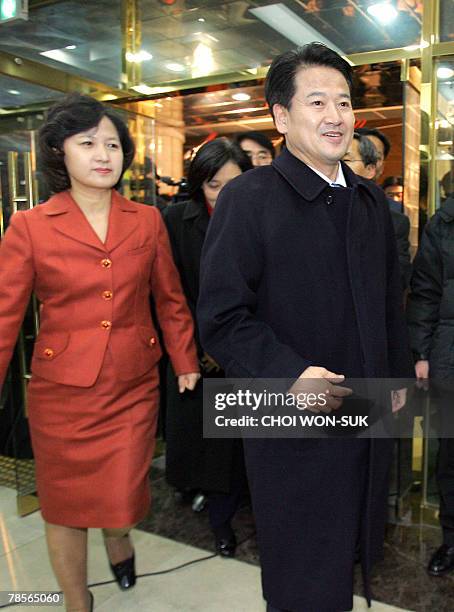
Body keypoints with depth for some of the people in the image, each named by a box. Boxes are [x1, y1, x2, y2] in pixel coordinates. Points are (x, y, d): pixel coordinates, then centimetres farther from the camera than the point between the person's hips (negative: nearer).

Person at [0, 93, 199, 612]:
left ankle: (119, 540, 51)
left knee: (123, 497, 10)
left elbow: (170, 299, 9)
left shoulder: (147, 220, 1)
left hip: (134, 386, 2)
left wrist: (186, 363, 9)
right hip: (62, 390, -1)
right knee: (65, 504, 12)